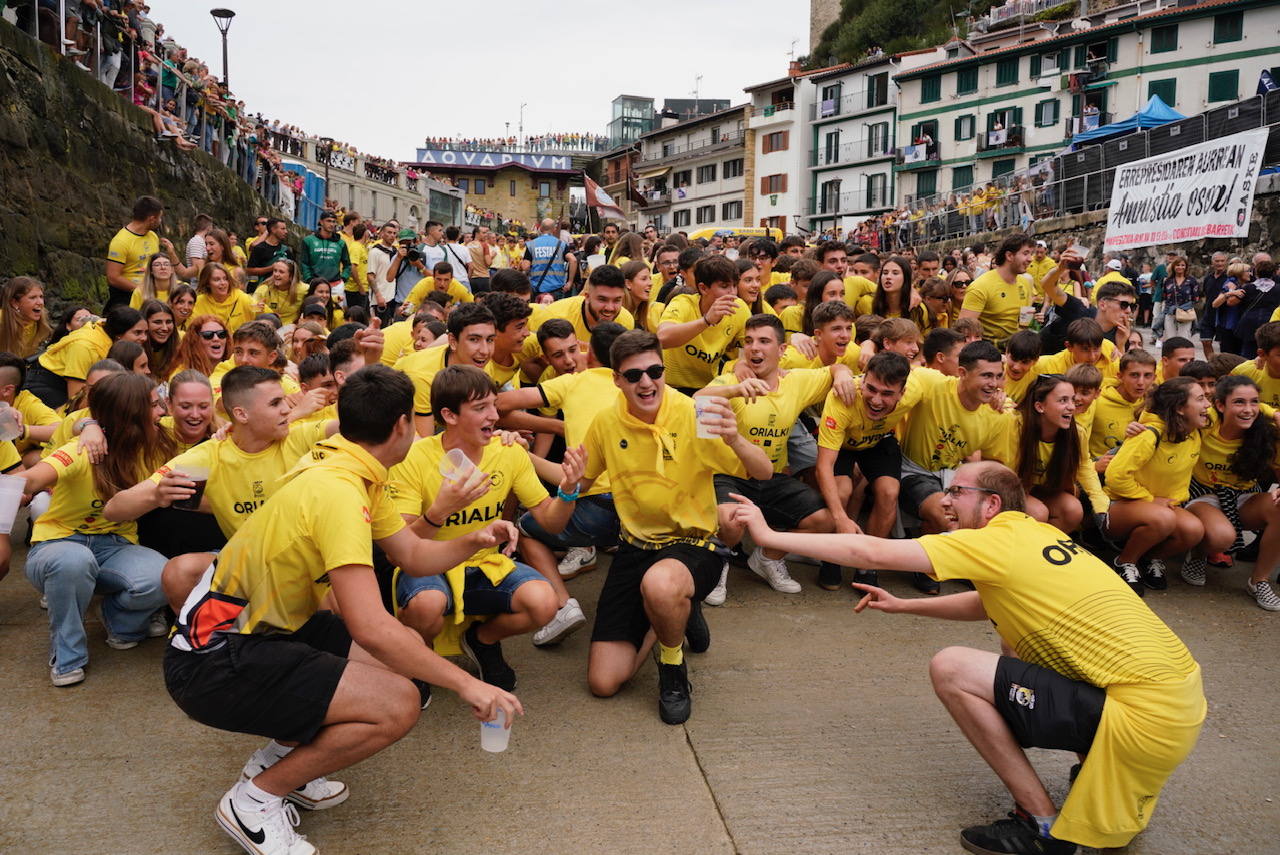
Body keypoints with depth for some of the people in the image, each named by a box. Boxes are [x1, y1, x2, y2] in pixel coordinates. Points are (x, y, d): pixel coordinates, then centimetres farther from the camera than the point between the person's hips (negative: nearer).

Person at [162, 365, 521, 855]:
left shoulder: (359, 475, 4)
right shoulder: (338, 491, -26)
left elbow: (412, 554, 13)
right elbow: (369, 627, -34)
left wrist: (472, 542, -6)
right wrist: (465, 684, -26)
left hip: (264, 628, 10)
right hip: (214, 663, -10)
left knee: (409, 663, 7)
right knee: (398, 704, -21)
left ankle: (280, 754, 15)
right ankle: (254, 800, -4)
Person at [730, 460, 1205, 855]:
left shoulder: (998, 541, -11)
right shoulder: (1039, 535, 13)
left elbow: (872, 551, -12)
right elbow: (989, 606, 31)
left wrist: (769, 535, -5)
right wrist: (902, 606, 27)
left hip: (1148, 716, -9)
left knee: (950, 669, -9)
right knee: (1018, 641, 28)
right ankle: (1101, 775, 22)